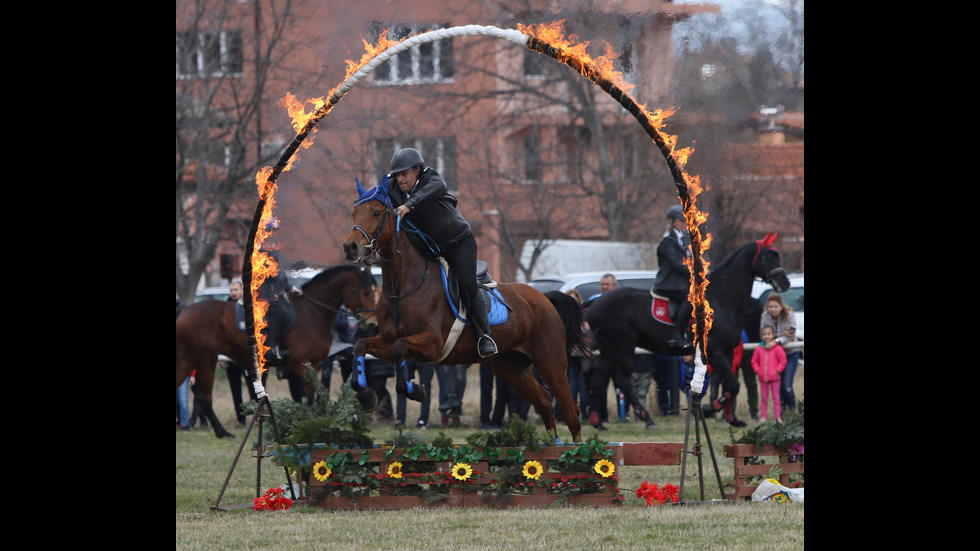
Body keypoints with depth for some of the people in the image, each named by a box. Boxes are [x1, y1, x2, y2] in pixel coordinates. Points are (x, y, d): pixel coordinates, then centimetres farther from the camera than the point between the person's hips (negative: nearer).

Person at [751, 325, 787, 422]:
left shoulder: (777, 349, -5)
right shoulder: (759, 349, 4)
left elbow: (783, 361, -2)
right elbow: (754, 361, 12)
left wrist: (777, 370, -10)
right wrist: (757, 370, -1)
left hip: (774, 377, -3)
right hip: (763, 377, 3)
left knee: (775, 397, 2)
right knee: (764, 397, 8)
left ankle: (778, 416, 6)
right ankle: (764, 416, 13)